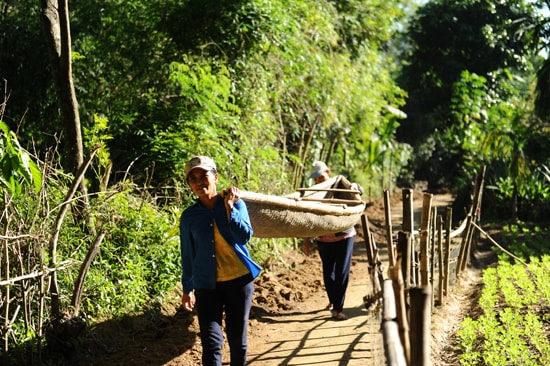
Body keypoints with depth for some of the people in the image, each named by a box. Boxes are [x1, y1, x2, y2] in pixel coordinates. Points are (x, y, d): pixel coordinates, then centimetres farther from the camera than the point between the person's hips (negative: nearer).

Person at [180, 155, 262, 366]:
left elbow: (245, 236, -13)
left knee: (237, 338, 9)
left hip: (239, 280, 0)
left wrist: (229, 207, -15)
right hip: (207, 285, 0)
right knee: (211, 342, -9)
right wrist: (187, 289, 11)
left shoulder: (236, 203, 1)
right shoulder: (189, 216, 3)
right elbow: (188, 255, 10)